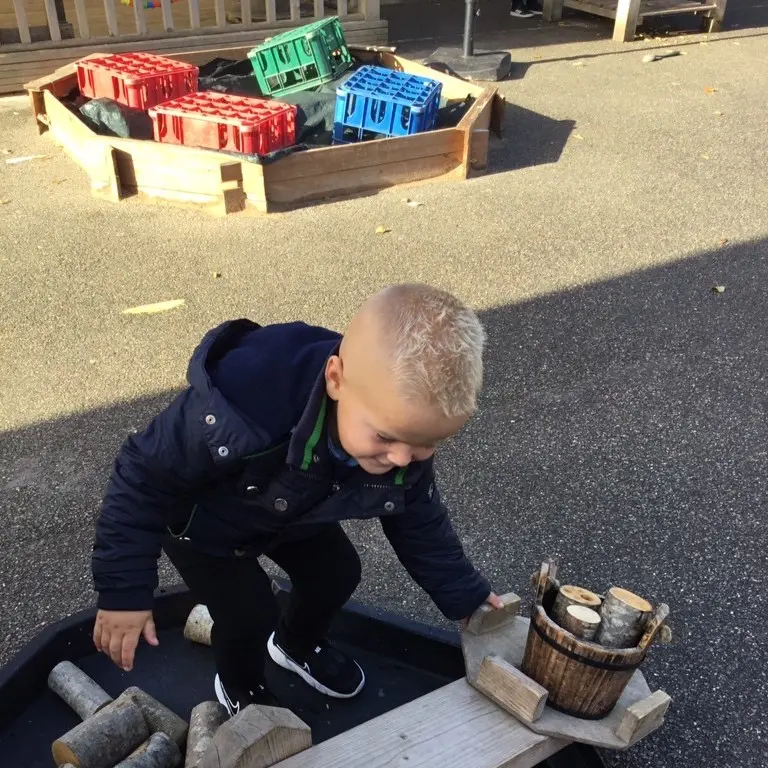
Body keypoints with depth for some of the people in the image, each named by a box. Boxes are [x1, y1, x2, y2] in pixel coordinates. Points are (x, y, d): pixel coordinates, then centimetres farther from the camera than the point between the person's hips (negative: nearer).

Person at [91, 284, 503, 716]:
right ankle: (241, 688, 29)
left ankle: (298, 644, 47)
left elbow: (416, 516, -8)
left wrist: (464, 595, 0)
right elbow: (144, 475, -32)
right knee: (251, 615, -8)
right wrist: (125, 591, -27)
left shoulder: (407, 421, -29)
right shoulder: (245, 405, -49)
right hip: (200, 519, -5)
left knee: (338, 575, 12)